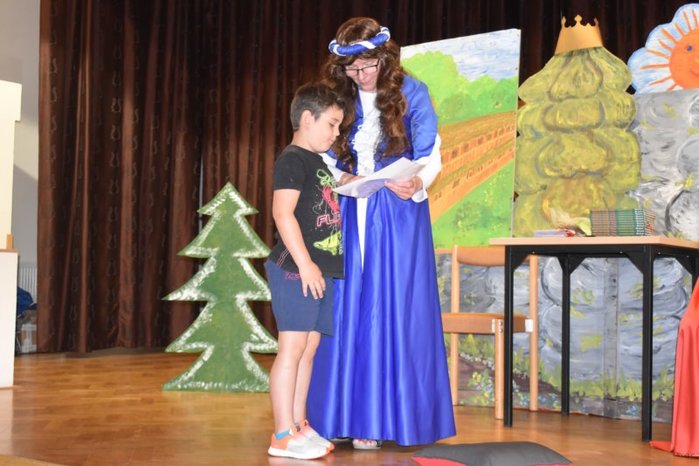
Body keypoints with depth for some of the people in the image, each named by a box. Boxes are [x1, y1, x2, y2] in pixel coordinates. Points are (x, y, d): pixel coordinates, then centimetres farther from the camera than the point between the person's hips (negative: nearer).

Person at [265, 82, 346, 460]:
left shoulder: (319, 163, 20)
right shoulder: (292, 160, -8)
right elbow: (282, 213, -19)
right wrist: (305, 263, -22)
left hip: (321, 270, 9)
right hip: (296, 270, -9)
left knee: (308, 350, 10)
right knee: (292, 347, -8)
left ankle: (298, 426, 17)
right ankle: (283, 435, -6)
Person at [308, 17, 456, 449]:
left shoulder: (412, 93, -2)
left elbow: (431, 157, -4)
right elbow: (325, 159, 10)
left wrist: (416, 183, -25)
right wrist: (343, 179, -12)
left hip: (399, 217, -2)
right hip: (350, 218, 3)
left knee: (398, 311, -2)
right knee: (351, 311, 0)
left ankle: (399, 414, 5)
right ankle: (356, 415, 7)